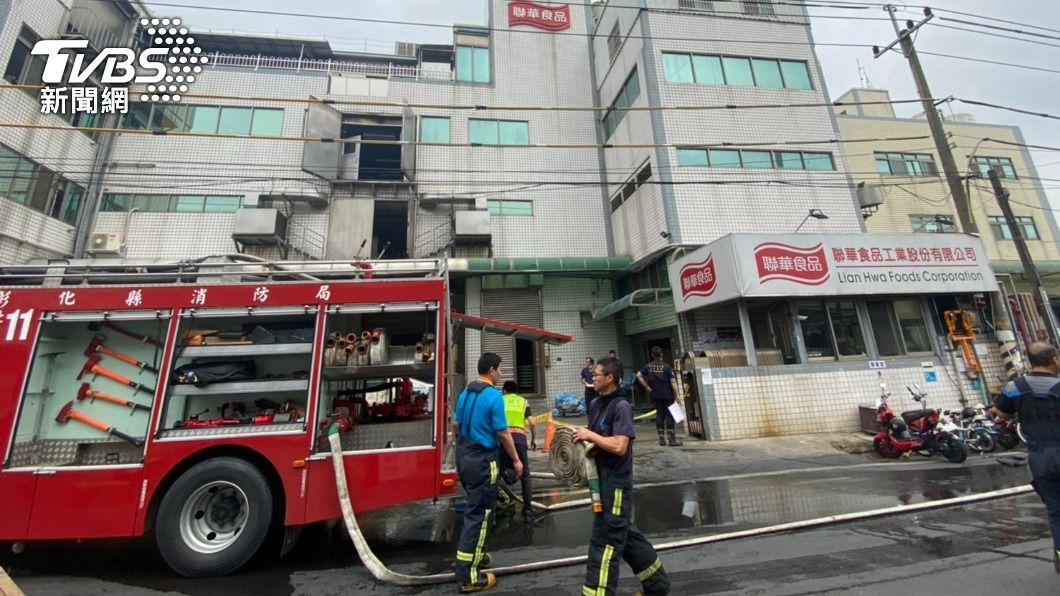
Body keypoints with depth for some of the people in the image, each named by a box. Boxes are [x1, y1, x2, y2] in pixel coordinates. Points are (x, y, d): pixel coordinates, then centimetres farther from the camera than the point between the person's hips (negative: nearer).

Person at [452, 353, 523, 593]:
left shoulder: (465, 392, 6)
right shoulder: (494, 396, -18)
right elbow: (503, 434, -16)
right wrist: (516, 460, -3)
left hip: (463, 455, 8)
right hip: (482, 459, -8)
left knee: (475, 508, 23)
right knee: (477, 514, 2)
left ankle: (476, 554, 37)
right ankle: (468, 577, 11)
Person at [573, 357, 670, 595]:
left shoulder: (621, 406, -18)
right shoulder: (595, 404, 6)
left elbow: (619, 446, -25)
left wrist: (590, 435, -19)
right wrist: (583, 439, -4)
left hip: (616, 482, -9)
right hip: (603, 480, 9)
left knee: (605, 542, 1)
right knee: (625, 534, 22)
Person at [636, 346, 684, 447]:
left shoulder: (648, 366, -1)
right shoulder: (666, 366, -12)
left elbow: (639, 376, -3)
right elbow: (673, 381, -13)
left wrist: (647, 387, 2)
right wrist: (677, 395, -9)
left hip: (655, 395, 4)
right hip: (667, 395, -4)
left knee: (659, 415, 12)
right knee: (670, 416, 2)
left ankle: (661, 439, 16)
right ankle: (672, 440, 5)